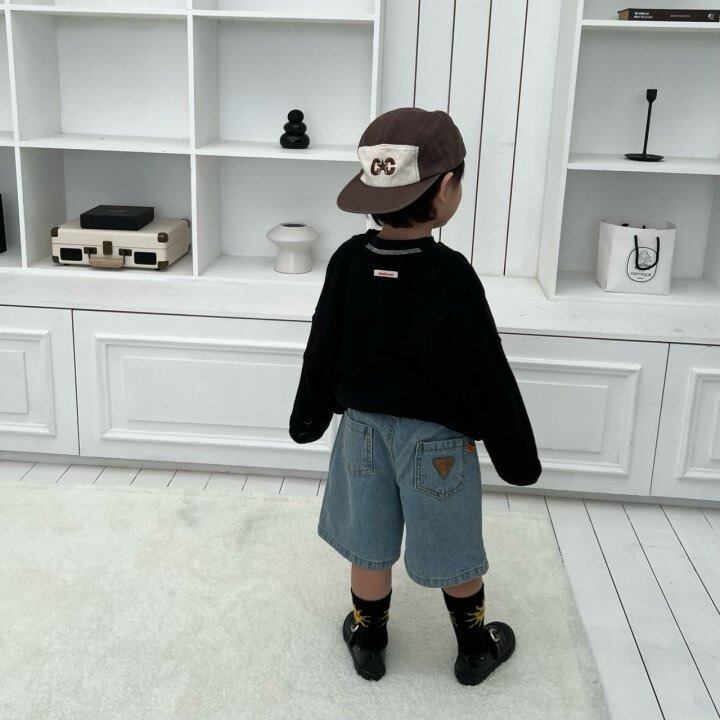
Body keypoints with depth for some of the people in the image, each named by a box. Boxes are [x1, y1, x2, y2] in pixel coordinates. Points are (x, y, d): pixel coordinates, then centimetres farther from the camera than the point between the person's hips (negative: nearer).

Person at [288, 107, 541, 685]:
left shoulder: (348, 261, -9)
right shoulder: (451, 275, -24)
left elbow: (323, 351, 1)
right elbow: (486, 374, -18)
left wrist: (309, 419, 16)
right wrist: (517, 455, -6)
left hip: (362, 425, 4)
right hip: (436, 436, -4)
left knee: (369, 548, 18)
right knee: (453, 553, 15)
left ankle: (367, 642, 37)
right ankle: (475, 650, 36)